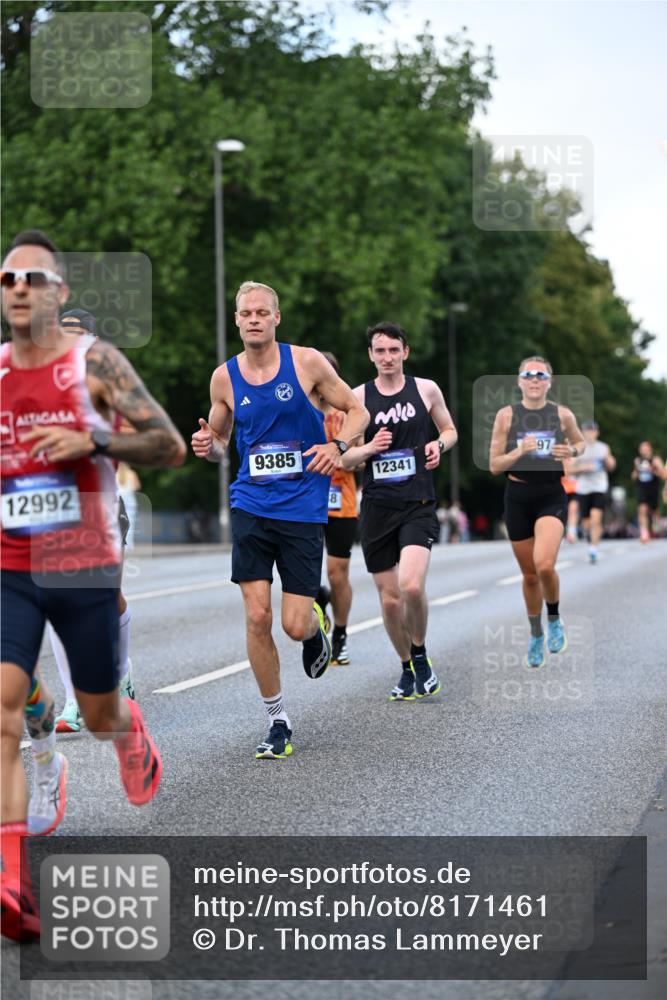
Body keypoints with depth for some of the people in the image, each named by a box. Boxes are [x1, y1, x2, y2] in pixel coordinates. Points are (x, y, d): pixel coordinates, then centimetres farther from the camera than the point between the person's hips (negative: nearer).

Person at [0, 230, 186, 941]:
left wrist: (94, 442, -22)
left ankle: (132, 729, 51)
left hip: (86, 569, -2)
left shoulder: (95, 362, -6)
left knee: (100, 716, 11)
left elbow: (170, 445, -9)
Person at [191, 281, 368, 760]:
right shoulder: (225, 377, 4)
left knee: (295, 625, -5)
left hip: (304, 508, -2)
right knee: (257, 616, -5)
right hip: (251, 505, 2)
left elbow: (357, 410, 5)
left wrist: (337, 446, -15)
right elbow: (219, 441, 17)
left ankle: (317, 626, 34)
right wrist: (208, 446, -7)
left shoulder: (307, 362, -4)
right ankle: (278, 721, 10)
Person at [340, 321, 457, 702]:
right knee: (390, 599, 4)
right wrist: (368, 449, -15)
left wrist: (439, 445, -4)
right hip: (378, 508, 2)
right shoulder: (358, 397, 3)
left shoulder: (426, 389, 4)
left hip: (419, 505, -2)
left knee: (412, 585, -23)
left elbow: (450, 430, 18)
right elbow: (344, 459, 6)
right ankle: (408, 669, 26)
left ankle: (420, 654, 3)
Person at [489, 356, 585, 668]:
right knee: (529, 575, 10)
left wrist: (572, 451, -6)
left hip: (552, 496, -1)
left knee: (545, 566, -23)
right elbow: (494, 466, -2)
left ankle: (554, 619, 7)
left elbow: (580, 442, 17)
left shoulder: (562, 414, -2)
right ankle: (536, 635, 32)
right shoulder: (506, 415, -3)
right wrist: (519, 451, -20)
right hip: (518, 497, 1)